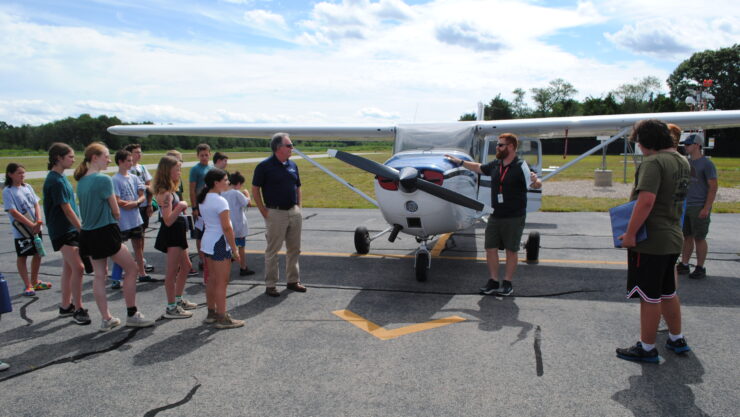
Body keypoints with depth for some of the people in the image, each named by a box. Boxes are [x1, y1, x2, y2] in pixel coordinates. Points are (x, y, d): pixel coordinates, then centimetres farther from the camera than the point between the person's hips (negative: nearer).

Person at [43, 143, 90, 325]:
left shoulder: (61, 177, 11)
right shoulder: (55, 180, -17)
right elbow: (66, 209, -17)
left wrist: (79, 227, 14)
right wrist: (81, 229, -11)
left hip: (71, 229, 9)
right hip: (62, 231, -9)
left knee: (69, 267, 14)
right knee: (78, 268, -11)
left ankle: (66, 306, 24)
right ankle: (78, 309, -3)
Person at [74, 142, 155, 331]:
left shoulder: (81, 180, 9)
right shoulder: (103, 179, -16)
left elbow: (88, 207, 15)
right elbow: (116, 211, -11)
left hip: (88, 234, 8)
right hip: (106, 232, -8)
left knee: (99, 274, 11)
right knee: (131, 268, 3)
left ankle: (106, 319, 17)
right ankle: (132, 315, 8)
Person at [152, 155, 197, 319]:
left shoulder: (170, 191, 11)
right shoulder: (165, 193, -20)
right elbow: (168, 220, -25)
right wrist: (181, 206, -26)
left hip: (177, 233, 11)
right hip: (171, 234, -11)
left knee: (186, 266, 20)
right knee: (172, 271, -2)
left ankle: (178, 299, 32)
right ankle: (171, 308, 7)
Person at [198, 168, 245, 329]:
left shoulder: (203, 200, 9)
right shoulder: (220, 201, -19)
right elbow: (226, 228, -21)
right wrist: (234, 249, -14)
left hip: (207, 242, 9)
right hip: (219, 243, -9)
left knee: (212, 279, 17)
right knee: (222, 282, -1)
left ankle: (211, 313, 28)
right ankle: (222, 318, 5)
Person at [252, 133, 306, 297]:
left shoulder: (292, 165, 9)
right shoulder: (265, 166, -9)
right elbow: (255, 189, -7)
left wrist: (298, 207, 10)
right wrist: (264, 211, -9)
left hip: (294, 212, 6)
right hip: (275, 213, -6)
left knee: (294, 249, 13)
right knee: (272, 250, 3)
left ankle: (293, 280, 25)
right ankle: (270, 285, 11)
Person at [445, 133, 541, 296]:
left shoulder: (521, 166, -12)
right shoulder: (495, 165, 7)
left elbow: (535, 185, -19)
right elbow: (479, 168, 24)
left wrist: (536, 182, -42)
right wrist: (460, 162, 26)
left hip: (514, 217, -6)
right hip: (495, 216, 6)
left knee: (511, 251, 6)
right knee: (490, 248, 6)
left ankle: (507, 283, 18)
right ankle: (493, 282, 17)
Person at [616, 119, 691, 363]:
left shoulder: (653, 162, -20)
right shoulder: (682, 162, 11)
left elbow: (646, 201, -30)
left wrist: (630, 233, -24)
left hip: (650, 242, -9)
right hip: (673, 238, 9)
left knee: (649, 297, 2)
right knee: (668, 292, 23)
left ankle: (647, 349, 14)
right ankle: (677, 340, 36)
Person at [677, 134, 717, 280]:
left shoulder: (706, 164, -9)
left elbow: (713, 187, -11)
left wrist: (706, 208, -16)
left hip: (699, 208, -6)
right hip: (684, 206, 6)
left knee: (699, 238, 1)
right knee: (686, 236, 11)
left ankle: (700, 268, 11)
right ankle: (684, 265, 19)